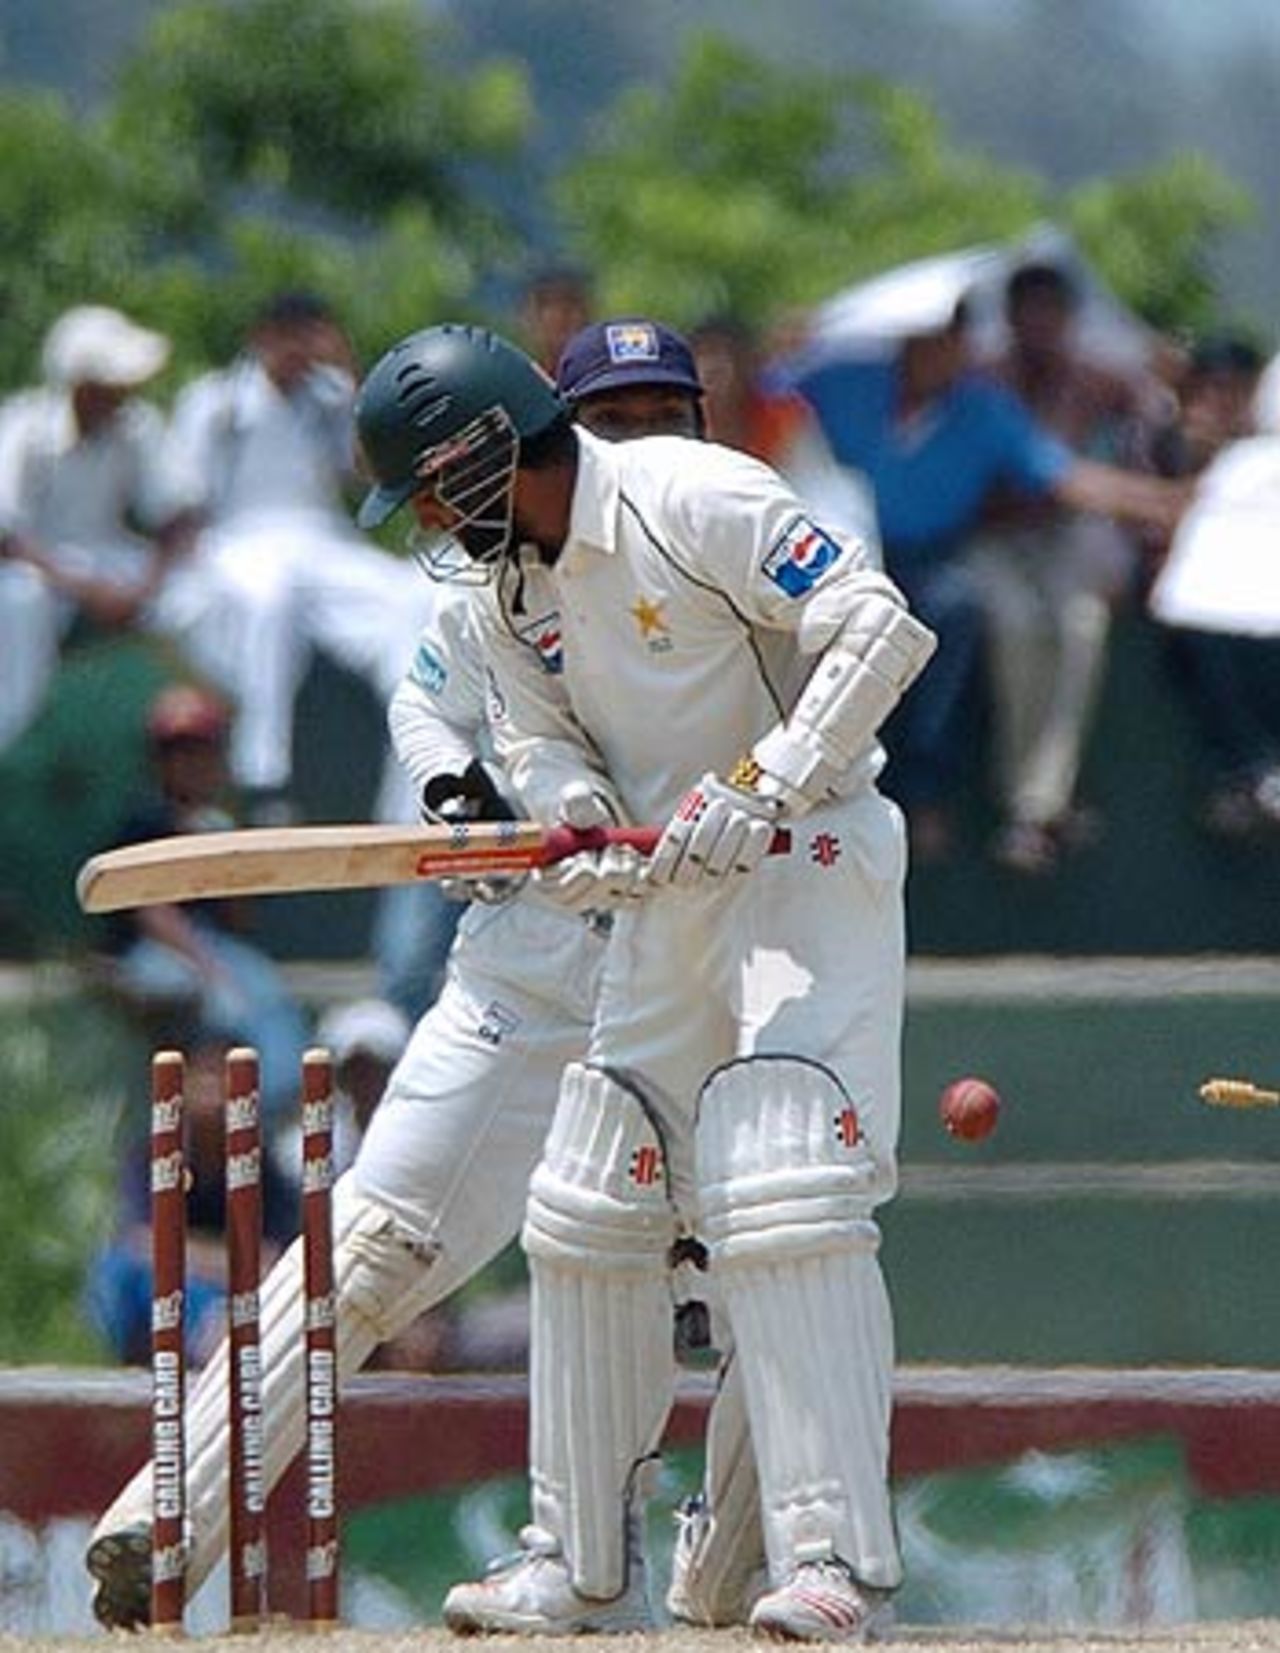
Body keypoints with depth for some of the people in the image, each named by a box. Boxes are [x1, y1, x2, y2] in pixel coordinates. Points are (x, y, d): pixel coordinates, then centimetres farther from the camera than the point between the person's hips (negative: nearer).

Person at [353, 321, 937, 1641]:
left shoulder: (692, 502, -18)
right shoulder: (512, 587, 8)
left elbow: (879, 629, -21)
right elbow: (534, 734, 13)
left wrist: (761, 790, -27)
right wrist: (572, 794, -12)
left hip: (812, 861, -9)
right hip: (669, 895, 9)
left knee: (782, 1204, -21)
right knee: (584, 1217, 9)